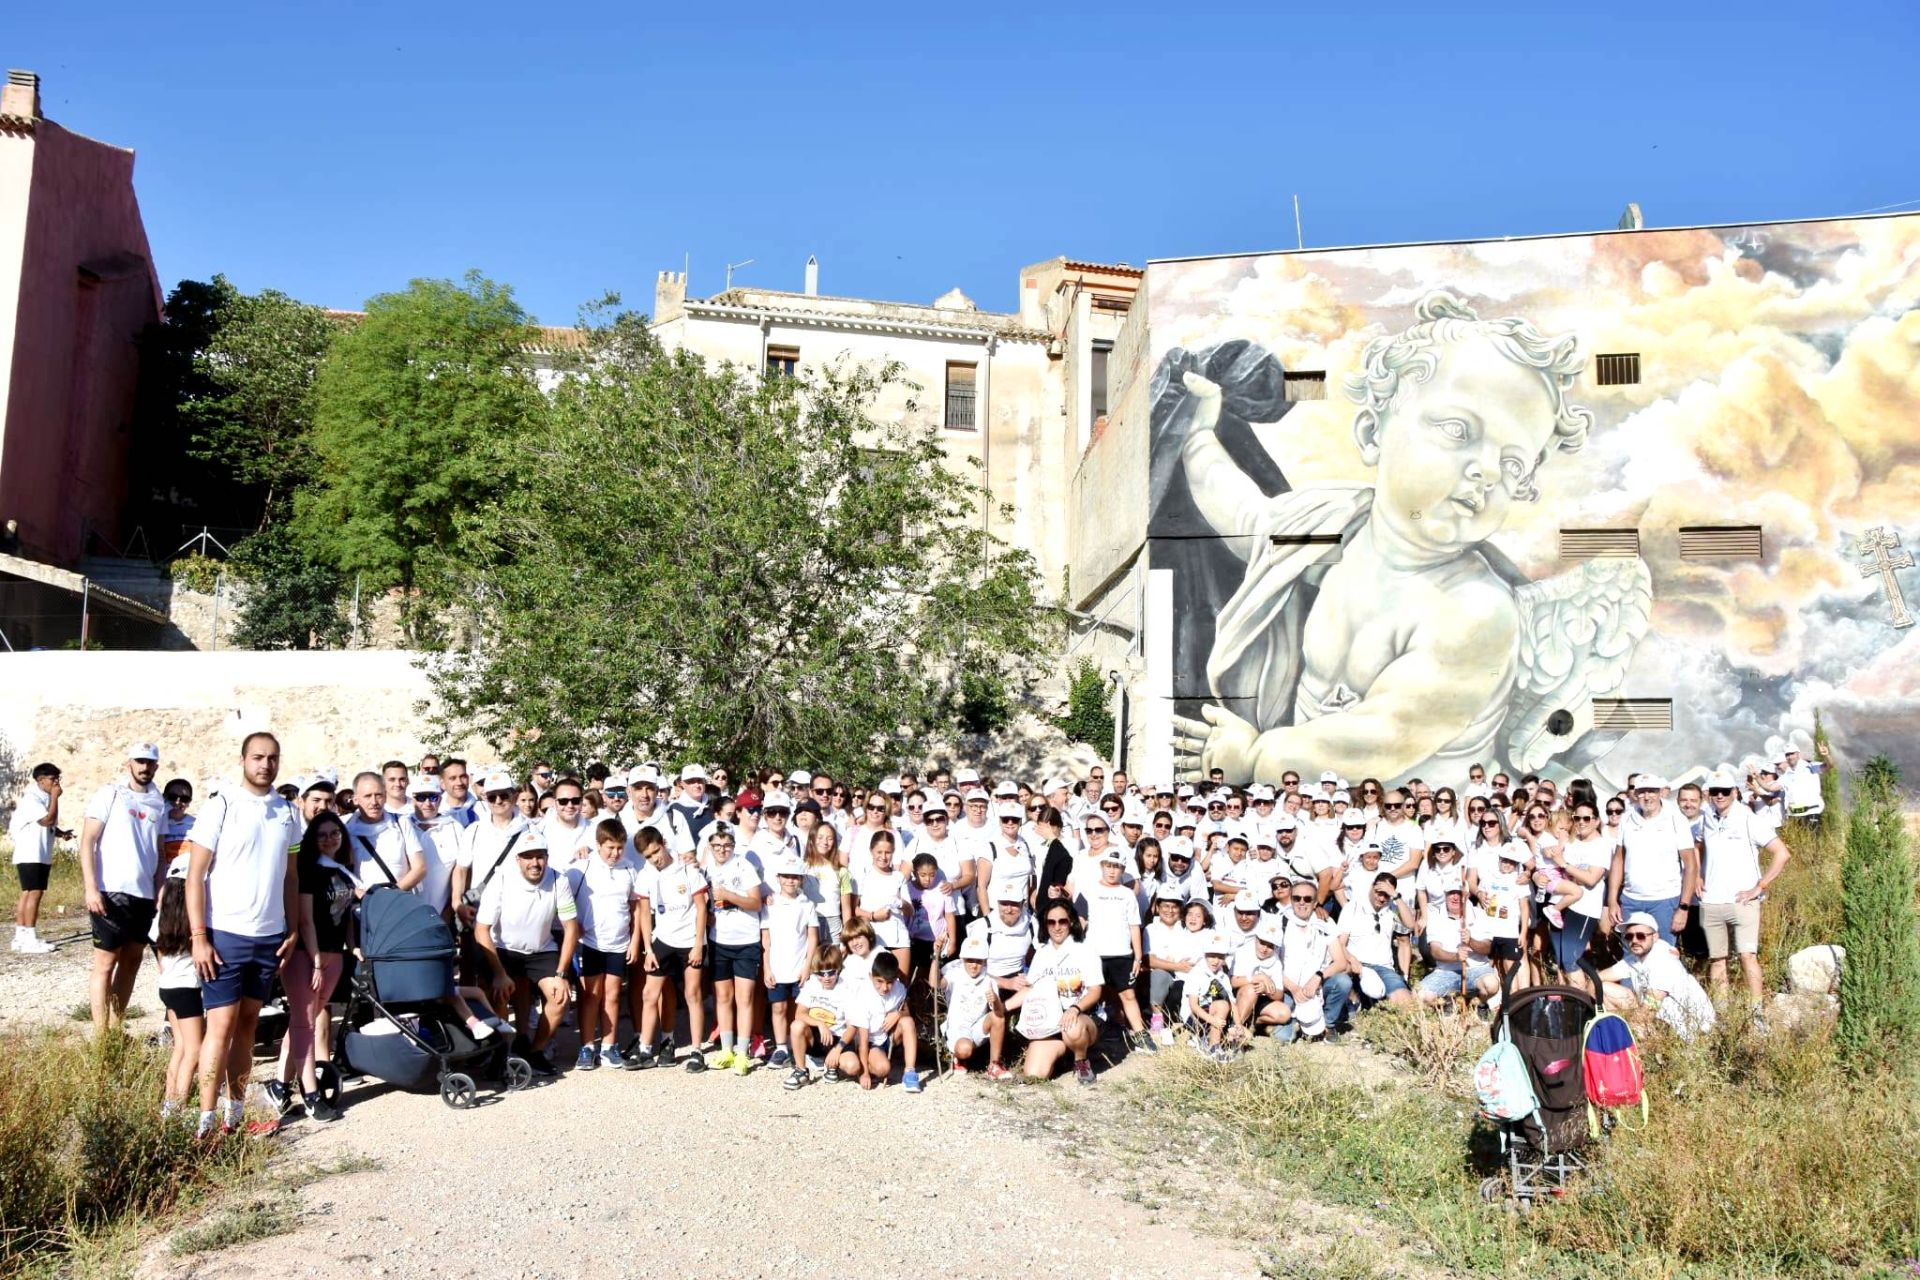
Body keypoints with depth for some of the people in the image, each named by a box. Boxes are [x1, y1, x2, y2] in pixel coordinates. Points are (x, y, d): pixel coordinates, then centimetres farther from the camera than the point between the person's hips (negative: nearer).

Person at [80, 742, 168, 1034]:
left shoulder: (159, 803, 11)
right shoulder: (109, 794, -2)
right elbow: (87, 841, -6)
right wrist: (91, 888, -14)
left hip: (144, 894, 5)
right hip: (111, 892, -5)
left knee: (132, 961, 10)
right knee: (105, 963, -1)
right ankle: (101, 1036, 0)